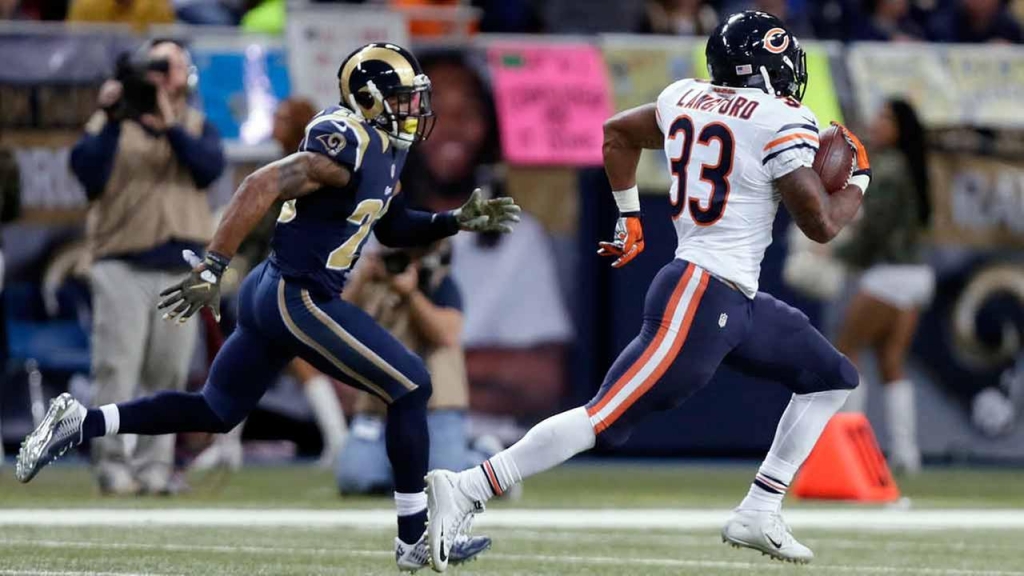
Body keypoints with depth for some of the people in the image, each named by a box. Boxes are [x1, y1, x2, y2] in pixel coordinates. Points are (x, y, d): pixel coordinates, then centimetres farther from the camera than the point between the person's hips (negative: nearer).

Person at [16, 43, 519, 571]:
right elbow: (262, 187, -27)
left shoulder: (383, 148, 12)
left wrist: (458, 221, 12)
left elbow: (393, 229, 25)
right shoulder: (347, 142, -19)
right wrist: (210, 269, -30)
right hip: (300, 301, -10)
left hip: (270, 293, 10)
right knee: (411, 388, -2)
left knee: (215, 412, 18)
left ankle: (79, 424, 11)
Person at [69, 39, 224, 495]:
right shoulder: (109, 123, 10)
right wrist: (112, 122, -13)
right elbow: (88, 174, -6)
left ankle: (154, 464, 7)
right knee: (117, 367, -11)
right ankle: (113, 463, -10)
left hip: (180, 269, 2)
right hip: (122, 265, -2)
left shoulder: (197, 127, 15)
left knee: (168, 372, 1)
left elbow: (209, 167, -5)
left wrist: (170, 126, -16)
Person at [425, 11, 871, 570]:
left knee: (833, 378, 19)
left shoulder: (685, 98, 12)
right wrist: (858, 182, 10)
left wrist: (629, 218, 34)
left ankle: (757, 515, 14)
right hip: (702, 299, -10)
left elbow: (617, 132, 27)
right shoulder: (782, 124, -11)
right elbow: (821, 225, -10)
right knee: (608, 419, -15)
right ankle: (466, 490, -19)